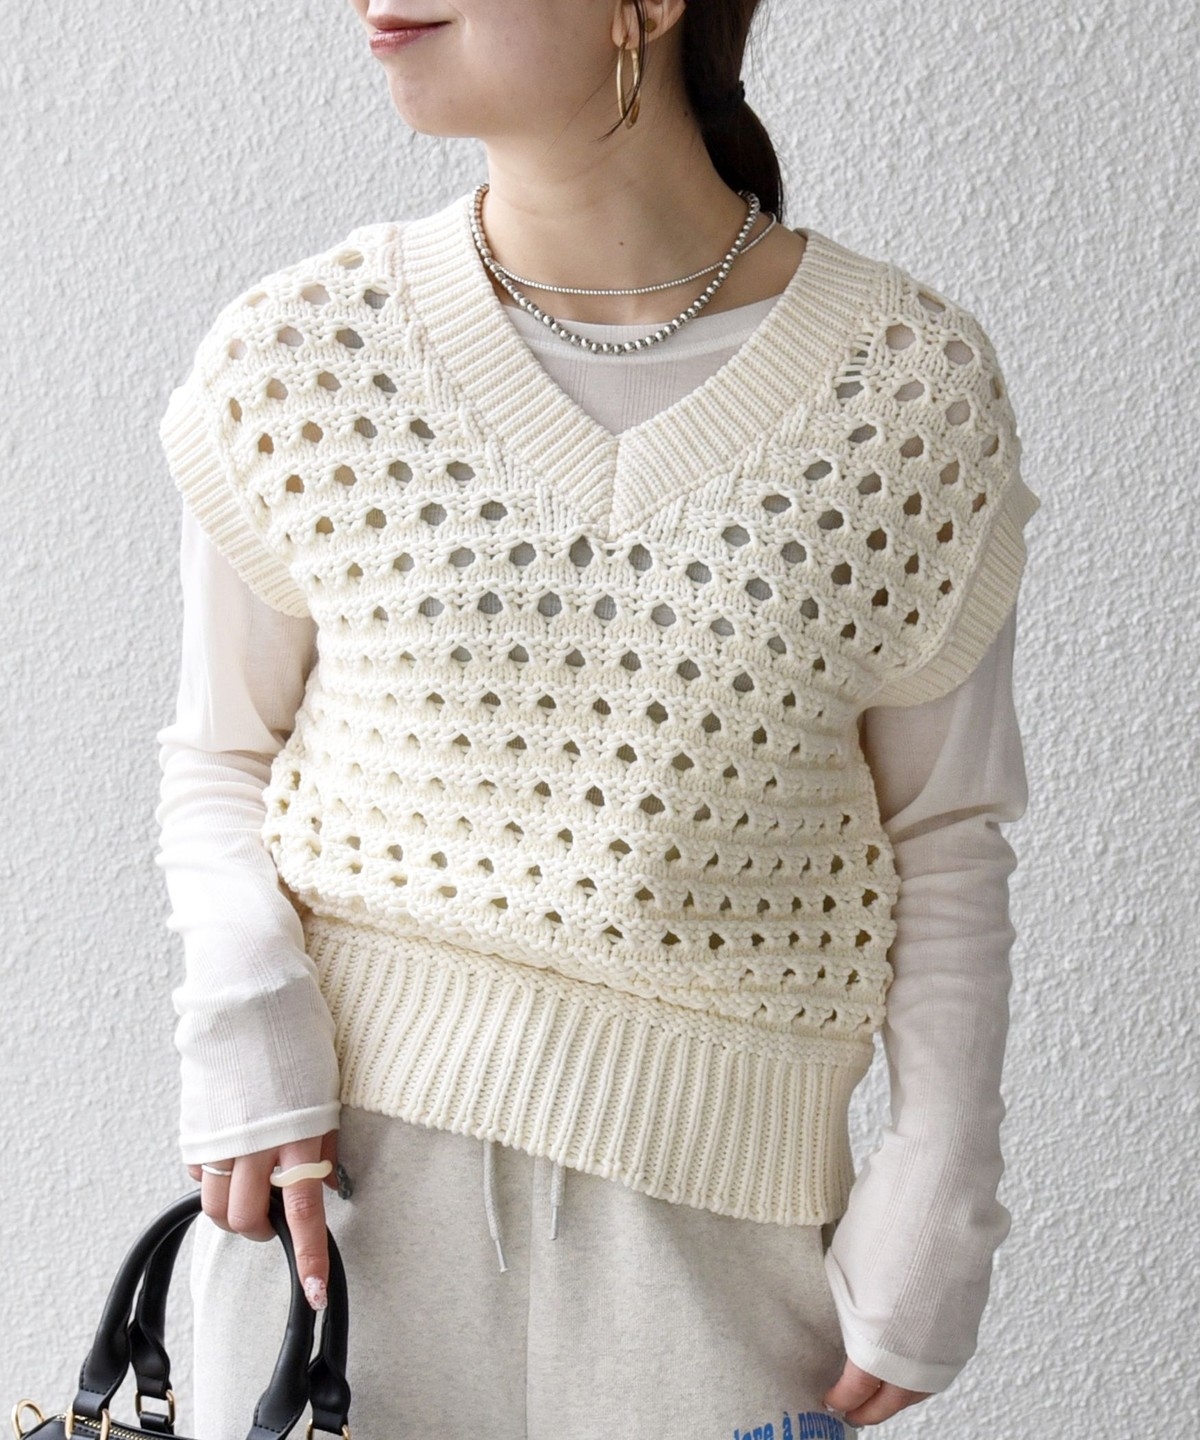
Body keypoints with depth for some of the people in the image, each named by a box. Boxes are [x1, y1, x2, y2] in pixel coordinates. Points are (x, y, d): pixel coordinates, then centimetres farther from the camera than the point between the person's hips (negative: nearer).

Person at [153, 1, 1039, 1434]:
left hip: (700, 1199, 0)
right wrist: (244, 1003, -11)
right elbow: (217, 765, 6)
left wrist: (941, 1198, -1)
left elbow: (945, 840, 1)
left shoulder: (908, 391, -8)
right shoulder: (296, 361, -6)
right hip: (338, 1161, 1)